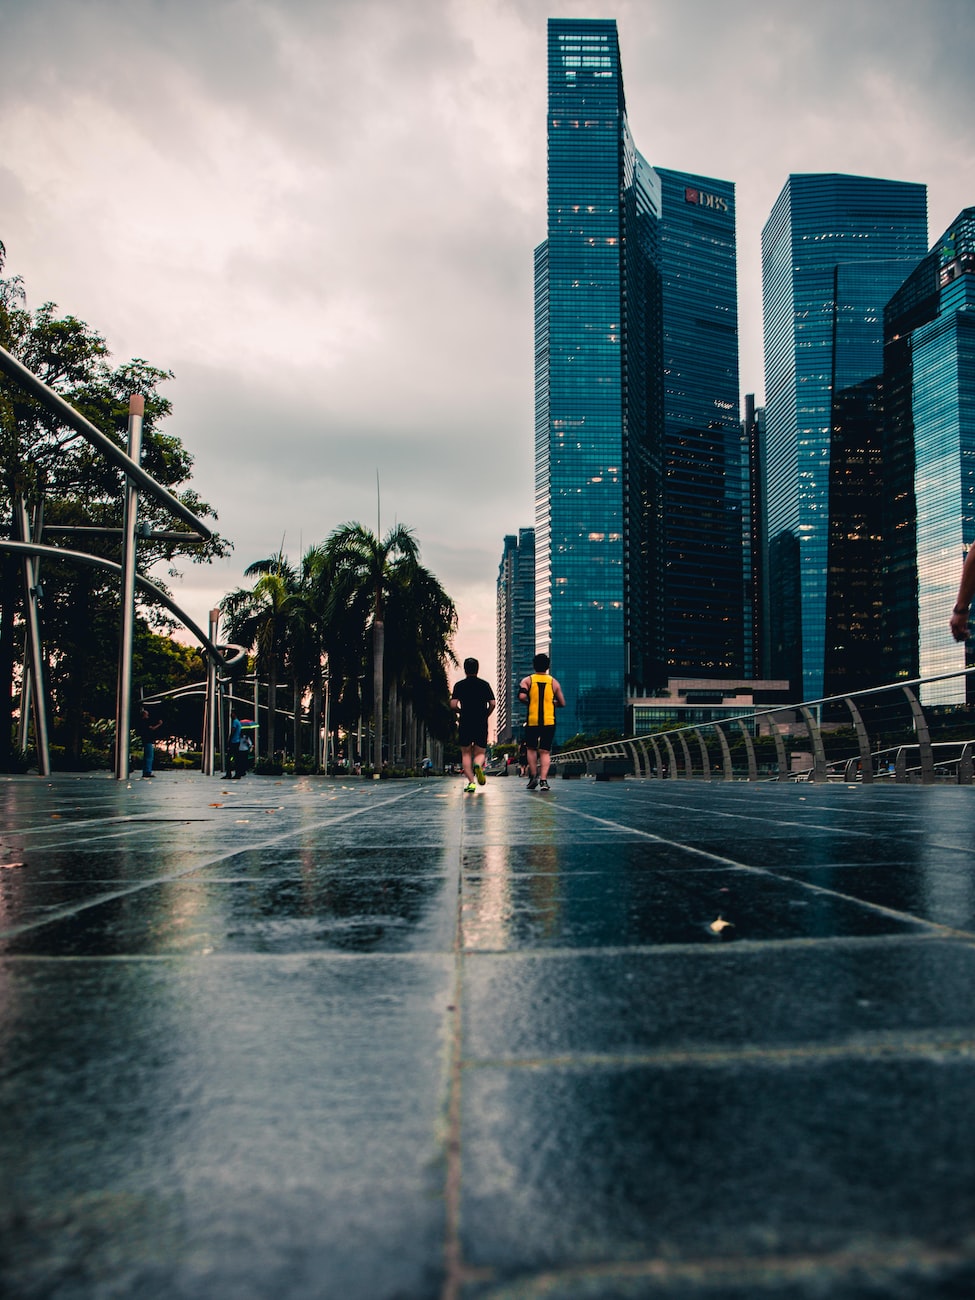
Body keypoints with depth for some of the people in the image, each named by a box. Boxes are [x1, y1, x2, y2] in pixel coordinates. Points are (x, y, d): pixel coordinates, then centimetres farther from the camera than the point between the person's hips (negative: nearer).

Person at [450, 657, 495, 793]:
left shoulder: (459, 685, 2)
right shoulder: (484, 684, 5)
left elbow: (453, 705, -7)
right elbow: (492, 704, -1)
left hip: (465, 724, -1)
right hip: (481, 725, 1)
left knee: (466, 754, 10)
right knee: (480, 753, 10)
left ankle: (471, 782, -2)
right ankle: (478, 766, -25)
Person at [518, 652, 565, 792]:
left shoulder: (527, 680, 2)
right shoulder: (553, 682, 7)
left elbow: (522, 696, -15)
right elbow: (562, 703, 8)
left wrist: (528, 702, 5)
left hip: (532, 721, 0)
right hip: (549, 722, 0)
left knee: (531, 748, 16)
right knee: (545, 751, 1)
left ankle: (533, 776, 9)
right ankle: (543, 779, -10)